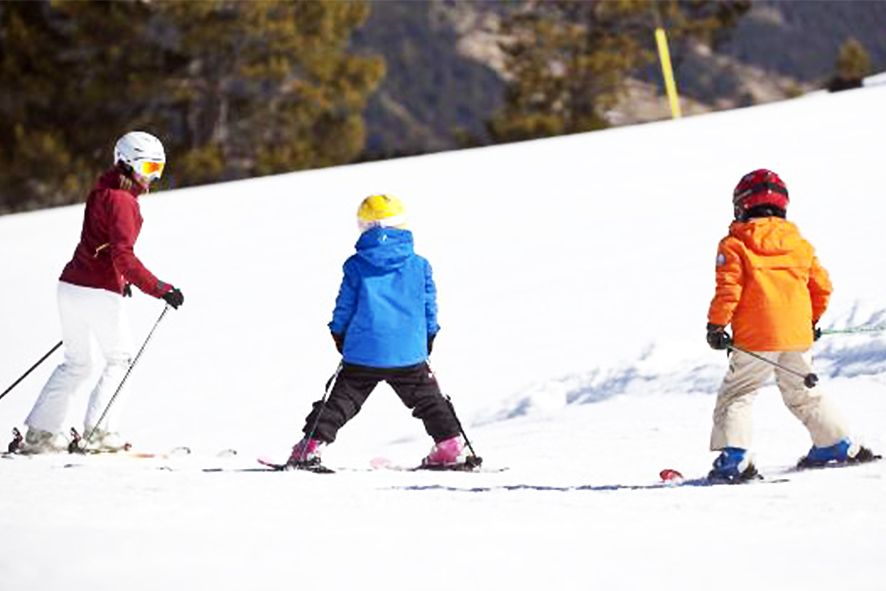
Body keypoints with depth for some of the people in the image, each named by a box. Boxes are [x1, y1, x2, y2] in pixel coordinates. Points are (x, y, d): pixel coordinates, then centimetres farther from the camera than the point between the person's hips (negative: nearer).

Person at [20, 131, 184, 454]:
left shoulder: (101, 191, 13)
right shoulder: (122, 201, -14)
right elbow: (123, 255, -23)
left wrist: (120, 278, 36)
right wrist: (160, 289, -25)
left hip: (70, 285, 8)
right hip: (100, 293, -8)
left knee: (76, 364, 18)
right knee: (119, 359, 8)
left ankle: (39, 431, 15)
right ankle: (99, 430, 2)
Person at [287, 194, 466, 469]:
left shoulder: (356, 266, -3)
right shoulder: (419, 265, 2)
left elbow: (344, 307, 2)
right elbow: (429, 307, 8)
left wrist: (340, 338, 16)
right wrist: (428, 338, 21)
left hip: (364, 352, -1)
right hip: (409, 353, 1)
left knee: (341, 401, 7)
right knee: (427, 398, 16)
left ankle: (311, 447, 2)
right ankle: (448, 443, 11)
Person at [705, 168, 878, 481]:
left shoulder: (734, 246, -4)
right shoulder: (799, 243, 12)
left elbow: (728, 289, -13)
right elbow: (821, 285, 15)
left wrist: (716, 325, -5)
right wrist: (813, 320, 29)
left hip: (756, 339, -5)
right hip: (797, 335, 5)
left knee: (735, 396, 1)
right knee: (804, 394, 22)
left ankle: (734, 458, -15)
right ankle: (838, 444, 27)